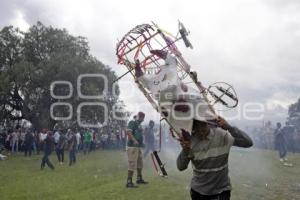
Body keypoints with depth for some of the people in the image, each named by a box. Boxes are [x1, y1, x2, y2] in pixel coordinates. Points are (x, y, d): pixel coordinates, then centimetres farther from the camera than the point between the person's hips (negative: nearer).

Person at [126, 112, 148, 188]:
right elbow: (128, 132, -25)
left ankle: (139, 179, 32)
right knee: (132, 165, -11)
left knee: (140, 163, 18)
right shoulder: (132, 123, -10)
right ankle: (129, 182, -7)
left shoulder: (139, 125, 17)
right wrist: (134, 140, -37)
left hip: (138, 147, 10)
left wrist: (142, 142, 20)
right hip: (132, 147, -10)